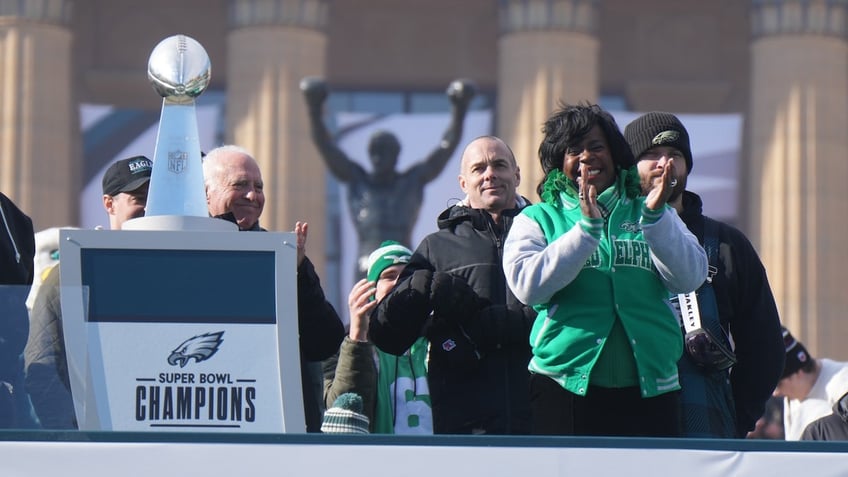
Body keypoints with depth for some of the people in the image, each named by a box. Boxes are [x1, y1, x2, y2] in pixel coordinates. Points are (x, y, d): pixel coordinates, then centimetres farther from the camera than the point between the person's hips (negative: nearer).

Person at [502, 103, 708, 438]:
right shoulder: (538, 219, 11)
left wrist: (655, 217, -14)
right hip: (567, 390, -1)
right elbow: (527, 285, -8)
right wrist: (587, 227, -14)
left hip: (650, 391, 2)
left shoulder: (652, 216, 16)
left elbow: (690, 277, 0)